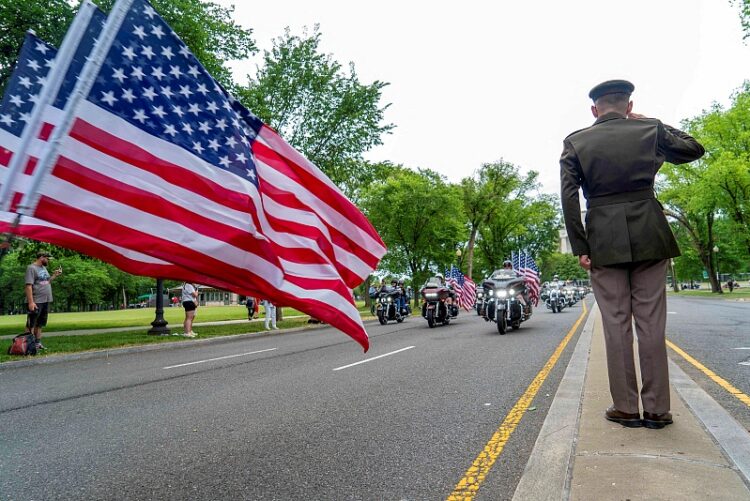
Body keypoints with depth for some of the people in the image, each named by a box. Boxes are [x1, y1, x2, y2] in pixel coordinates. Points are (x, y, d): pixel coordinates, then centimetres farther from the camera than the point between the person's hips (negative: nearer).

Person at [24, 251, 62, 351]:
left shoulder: (43, 268, 17)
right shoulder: (31, 268, -9)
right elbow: (29, 286, -16)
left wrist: (55, 275, 8)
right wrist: (31, 302, -22)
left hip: (45, 301, 8)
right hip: (36, 301, -8)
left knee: (40, 324, 13)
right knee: (31, 324, -4)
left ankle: (38, 343, 20)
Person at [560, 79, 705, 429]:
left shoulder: (575, 142, 1)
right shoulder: (650, 130, 5)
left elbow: (568, 197, -7)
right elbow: (694, 149, 21)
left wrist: (580, 247, -5)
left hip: (603, 240, -1)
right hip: (649, 237, 1)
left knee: (616, 324, 5)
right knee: (651, 323, 6)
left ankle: (626, 408, 10)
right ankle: (657, 409, 12)